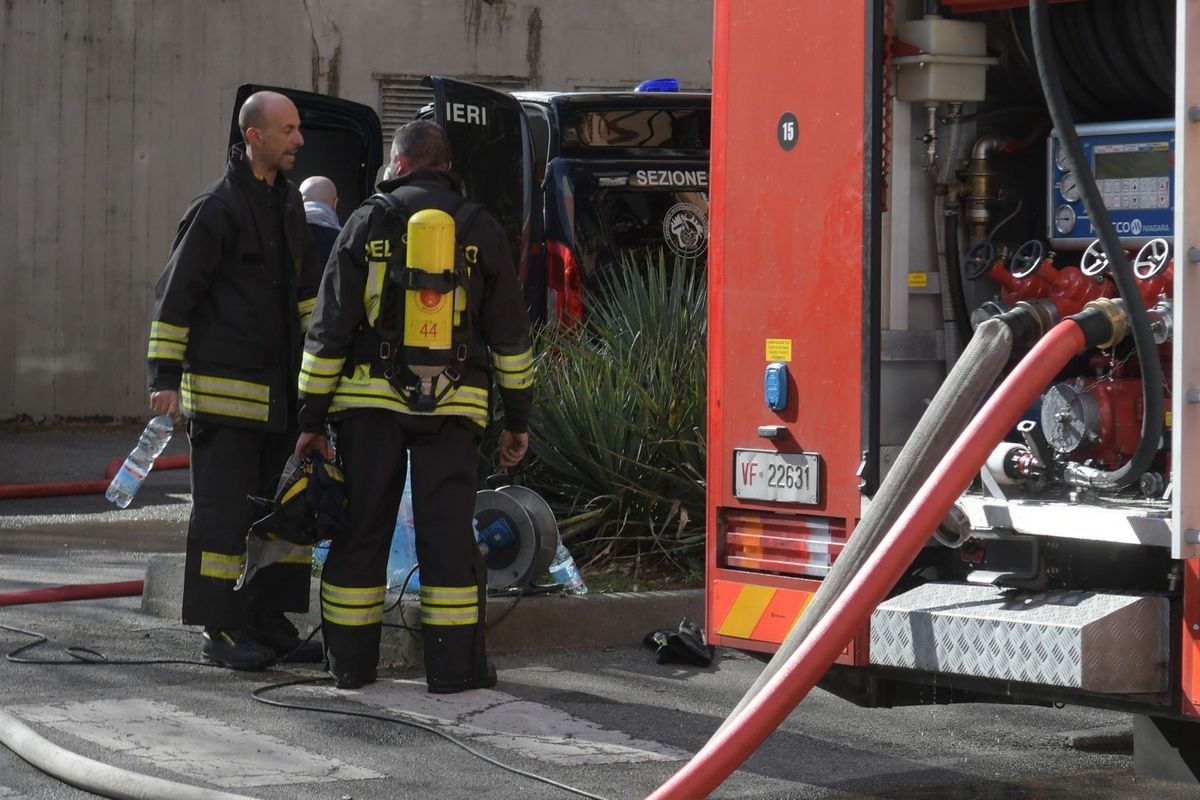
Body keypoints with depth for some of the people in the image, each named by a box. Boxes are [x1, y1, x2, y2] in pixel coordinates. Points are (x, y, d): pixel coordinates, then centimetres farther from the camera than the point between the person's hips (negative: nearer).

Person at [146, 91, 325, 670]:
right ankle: (220, 631, -1)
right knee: (225, 509, -5)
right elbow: (174, 292, -10)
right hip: (225, 389, -8)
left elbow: (308, 287, 25)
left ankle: (269, 624, 17)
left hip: (280, 389, 8)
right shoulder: (216, 208, -11)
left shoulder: (288, 203, 14)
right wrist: (164, 375, -12)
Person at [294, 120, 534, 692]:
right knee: (448, 534, 2)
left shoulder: (367, 223, 3)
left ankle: (350, 662, 12)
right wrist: (517, 418, 14)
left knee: (361, 531, 8)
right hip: (452, 404, 0)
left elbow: (329, 327, 1)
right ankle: (453, 666, 0)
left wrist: (311, 417, 6)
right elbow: (510, 333, 7)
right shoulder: (480, 230, 6)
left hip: (369, 400, 0)